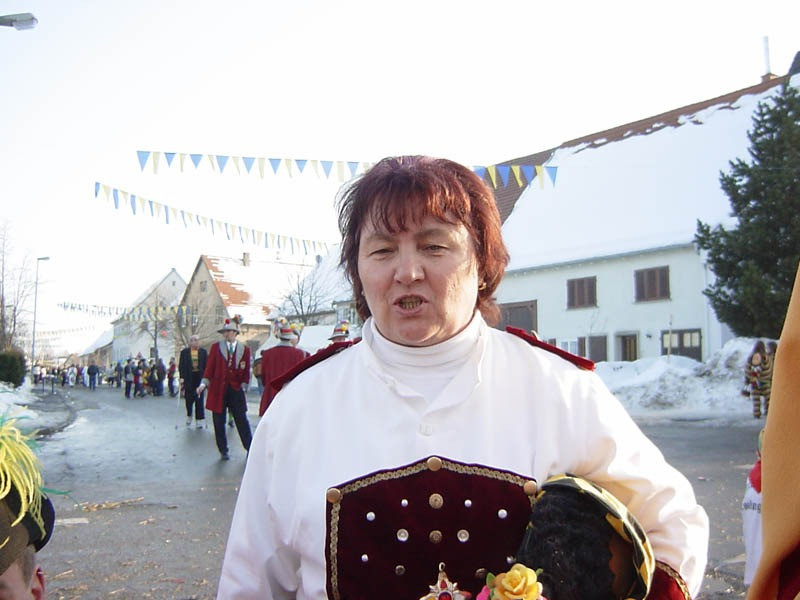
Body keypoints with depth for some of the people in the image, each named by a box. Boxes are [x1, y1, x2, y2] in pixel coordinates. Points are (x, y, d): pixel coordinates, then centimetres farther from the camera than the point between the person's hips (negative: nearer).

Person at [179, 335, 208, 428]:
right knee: (189, 399, 7)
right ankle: (189, 416, 30)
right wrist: (181, 377, -9)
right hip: (189, 378, 0)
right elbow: (181, 366, 0)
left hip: (200, 378, 0)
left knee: (199, 400, -1)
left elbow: (207, 365, 2)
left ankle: (199, 420, 2)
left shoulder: (203, 352, 4)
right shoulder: (184, 352, 3)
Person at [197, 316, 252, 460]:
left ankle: (250, 449, 12)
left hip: (236, 390, 0)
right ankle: (223, 451, 17)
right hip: (218, 390, 0)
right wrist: (204, 383, -8)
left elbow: (246, 372, 7)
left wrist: (243, 387, -1)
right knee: (219, 422, 5)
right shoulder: (216, 347, 4)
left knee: (242, 421, 1)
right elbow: (209, 368, 2)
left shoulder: (244, 349, 4)